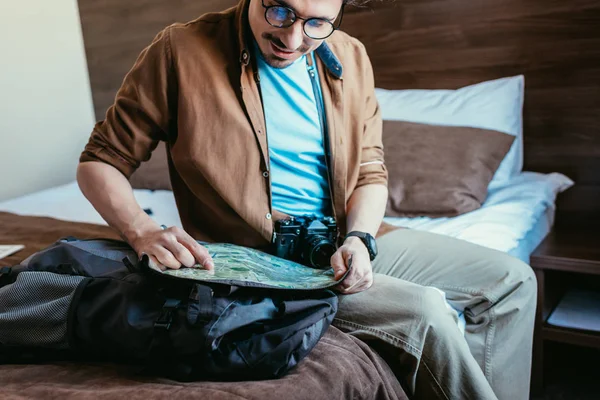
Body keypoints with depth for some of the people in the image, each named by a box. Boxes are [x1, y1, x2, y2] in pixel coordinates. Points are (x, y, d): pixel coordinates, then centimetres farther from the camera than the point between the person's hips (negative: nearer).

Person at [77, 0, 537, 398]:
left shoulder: (350, 58, 4)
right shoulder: (182, 51, -11)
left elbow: (371, 172, 8)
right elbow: (99, 163, -6)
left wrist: (358, 238, -12)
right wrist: (143, 232, -25)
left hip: (348, 242, 7)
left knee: (513, 280, 6)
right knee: (425, 314, -25)